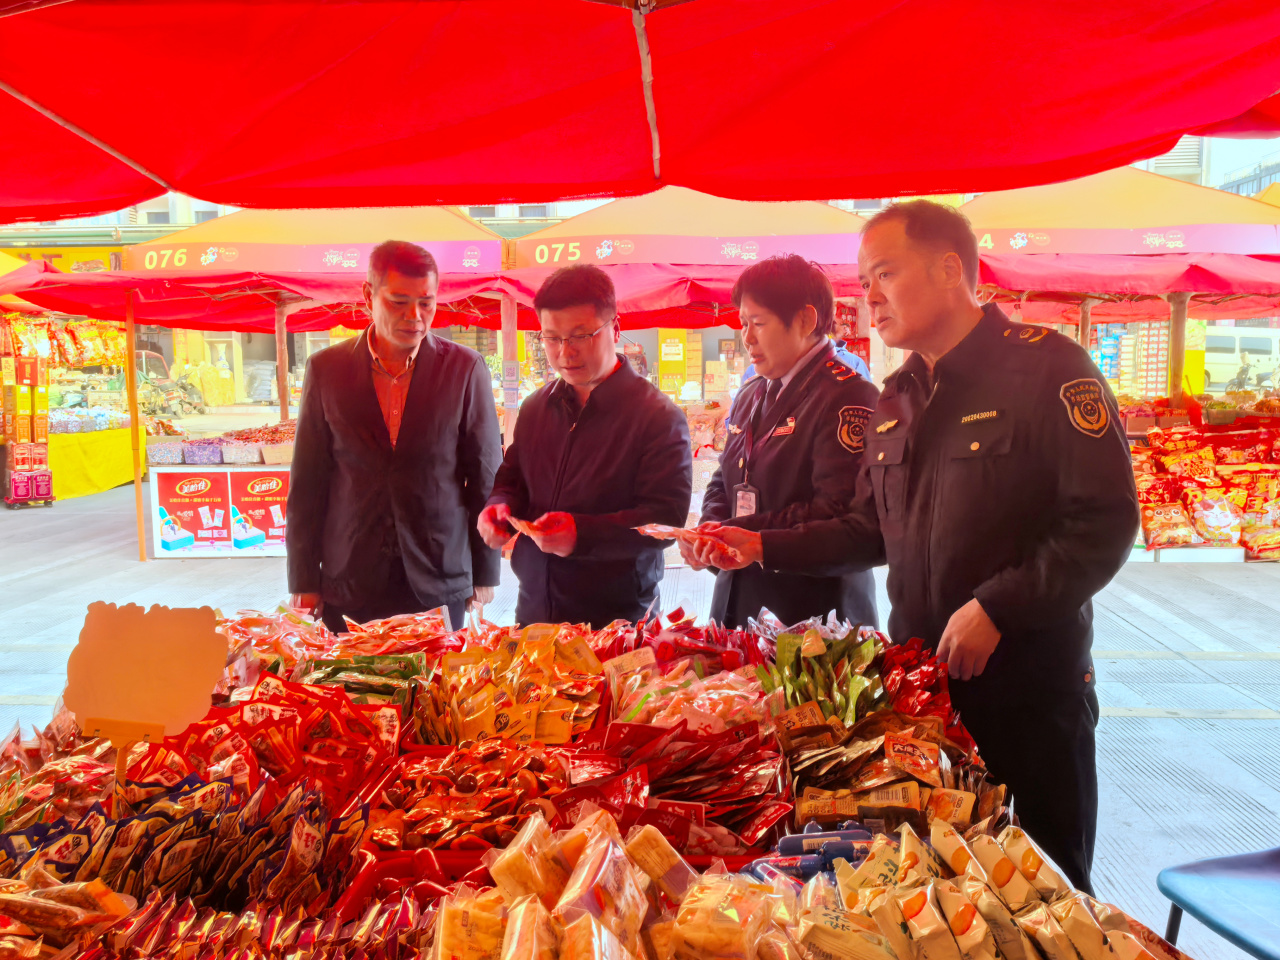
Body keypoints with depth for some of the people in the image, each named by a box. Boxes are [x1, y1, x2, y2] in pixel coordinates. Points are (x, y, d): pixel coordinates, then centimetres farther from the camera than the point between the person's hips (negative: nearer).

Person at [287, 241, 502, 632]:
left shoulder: (465, 369, -2)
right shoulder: (326, 369, 2)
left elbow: (485, 476, 2)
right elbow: (307, 482, 5)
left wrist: (485, 574, 3)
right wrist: (303, 581, 3)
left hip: (439, 584, -1)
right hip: (347, 585, 1)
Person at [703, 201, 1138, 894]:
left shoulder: (1046, 368, -12)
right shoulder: (898, 397, 11)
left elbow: (1106, 521, -17)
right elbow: (871, 529, 14)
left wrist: (995, 607, -21)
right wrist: (764, 546, 4)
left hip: (1029, 682, -6)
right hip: (920, 678, 6)